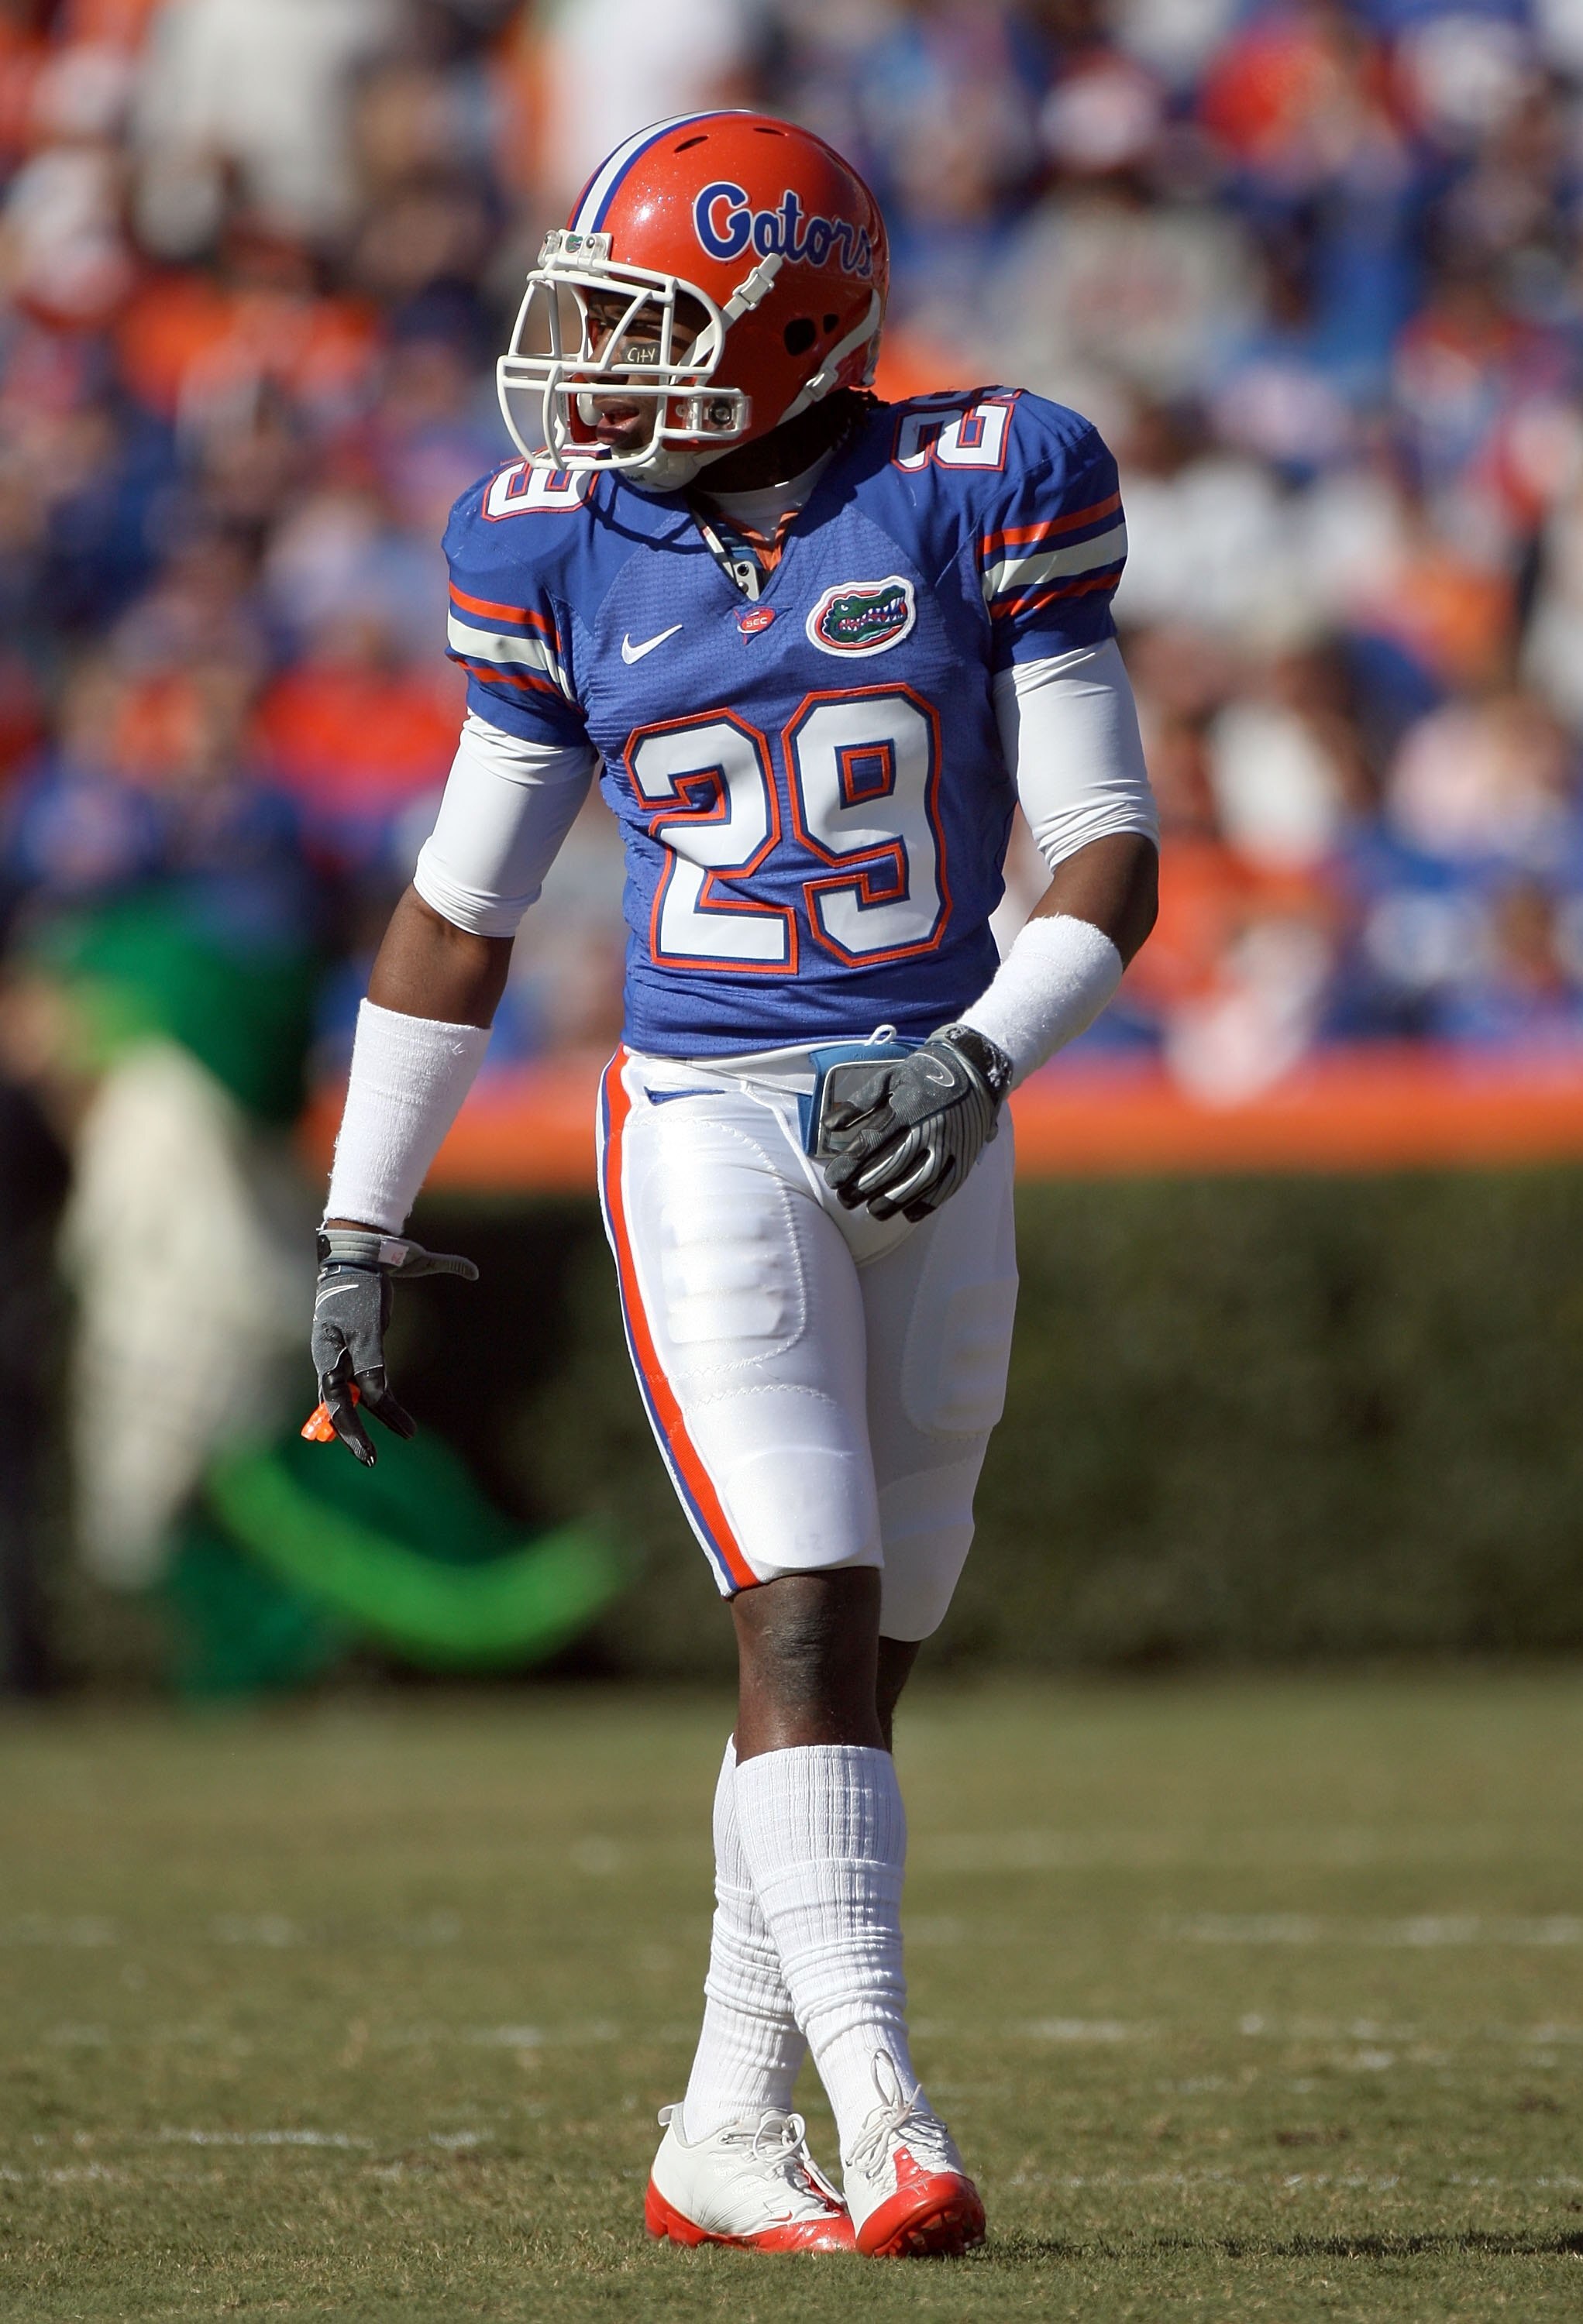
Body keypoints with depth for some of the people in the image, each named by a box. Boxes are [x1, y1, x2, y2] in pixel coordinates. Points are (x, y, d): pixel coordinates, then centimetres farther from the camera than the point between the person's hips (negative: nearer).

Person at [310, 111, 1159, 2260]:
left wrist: (982, 1058, -20)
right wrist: (358, 1230, 11)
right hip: (709, 1127, -2)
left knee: (855, 1659, 8)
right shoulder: (565, 551, 2)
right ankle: (884, 2131, -23)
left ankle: (727, 2141, 19)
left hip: (928, 1132, 2)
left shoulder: (976, 498, -3)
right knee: (808, 1619, -16)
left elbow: (1110, 855, -3)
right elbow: (460, 909, 10)